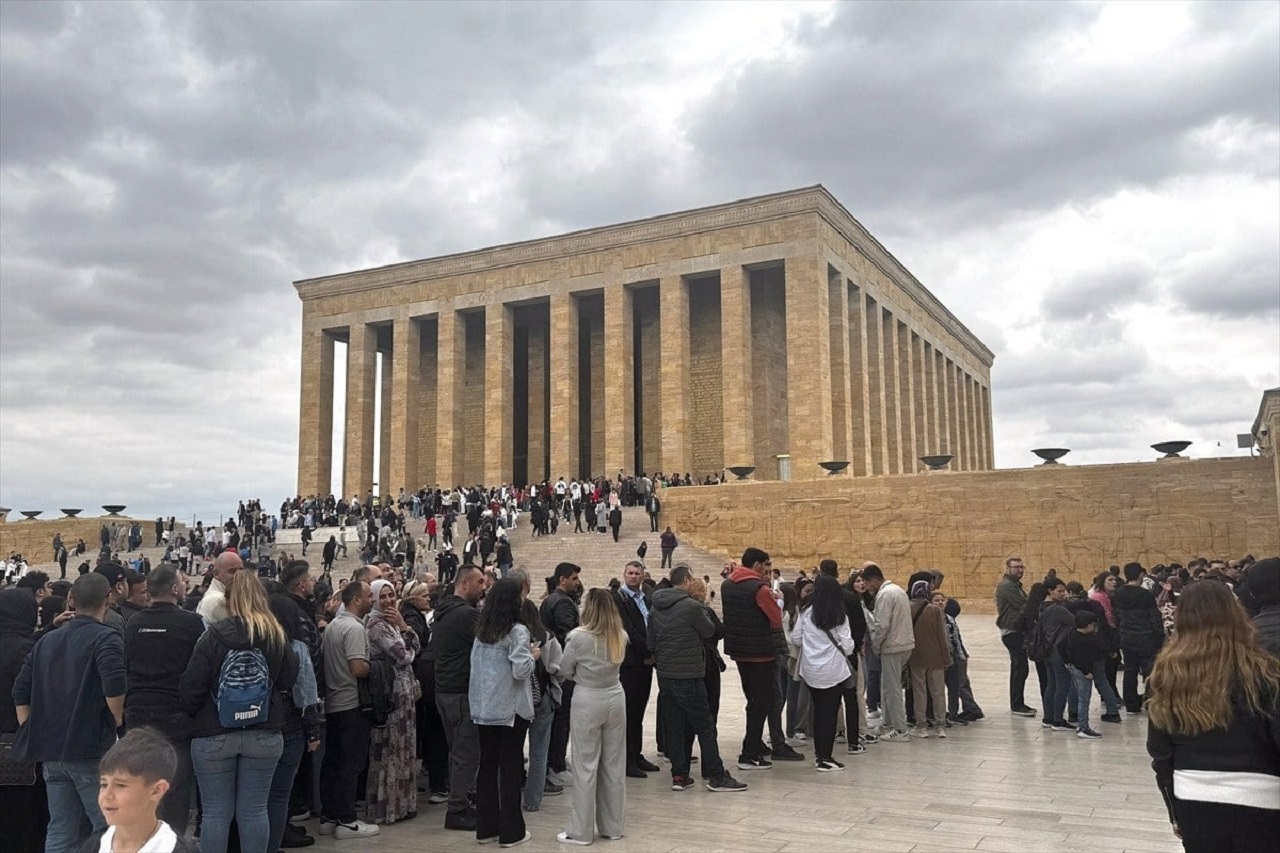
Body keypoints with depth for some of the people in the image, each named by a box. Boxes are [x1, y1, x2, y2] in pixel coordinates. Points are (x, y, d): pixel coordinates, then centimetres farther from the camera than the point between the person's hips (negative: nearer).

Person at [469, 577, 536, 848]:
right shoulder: (516, 631, -14)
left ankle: (485, 828, 19)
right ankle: (510, 831, 9)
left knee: (487, 765, 12)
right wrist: (533, 655, -2)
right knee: (511, 767, 3)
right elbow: (521, 670, -21)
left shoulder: (481, 630, 7)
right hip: (510, 709, -6)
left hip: (483, 707, 6)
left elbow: (475, 663, 12)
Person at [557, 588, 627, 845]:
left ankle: (582, 831, 9)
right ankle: (613, 826, 21)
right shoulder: (621, 637, 1)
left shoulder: (579, 637, -13)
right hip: (615, 698, 5)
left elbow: (565, 671, -2)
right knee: (614, 764, 12)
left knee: (586, 766, 2)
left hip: (587, 701, -5)